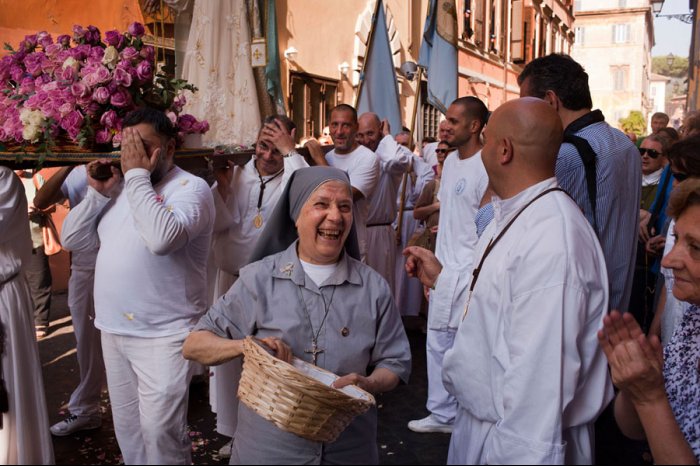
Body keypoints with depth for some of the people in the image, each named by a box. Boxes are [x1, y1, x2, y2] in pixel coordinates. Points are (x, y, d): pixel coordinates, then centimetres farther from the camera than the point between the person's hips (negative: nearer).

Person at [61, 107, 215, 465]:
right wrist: (97, 192, -3)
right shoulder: (121, 187, 11)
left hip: (163, 335, -7)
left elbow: (162, 237, -30)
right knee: (127, 428, 19)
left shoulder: (191, 187, -11)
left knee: (160, 432, -3)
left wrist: (138, 175, -21)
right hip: (113, 330, 7)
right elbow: (72, 240, 11)